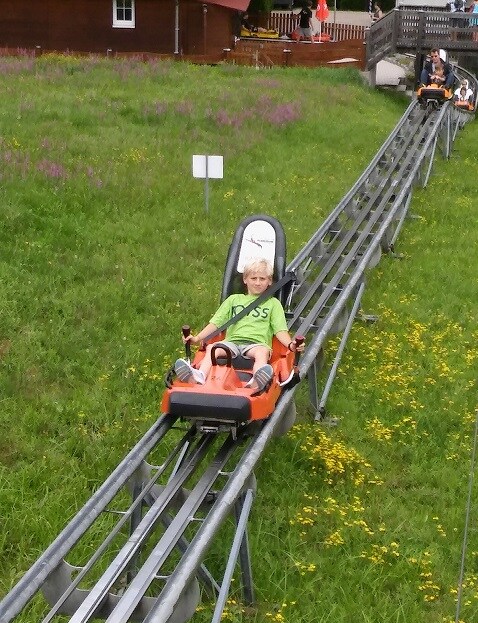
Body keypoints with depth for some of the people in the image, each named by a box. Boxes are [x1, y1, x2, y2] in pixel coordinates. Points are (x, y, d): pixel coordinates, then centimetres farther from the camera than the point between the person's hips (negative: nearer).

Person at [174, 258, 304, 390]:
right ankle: (199, 376, -56)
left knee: (263, 352, -37)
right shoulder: (234, 299, 29)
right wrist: (197, 338, 7)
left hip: (256, 343, -2)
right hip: (232, 342, 2)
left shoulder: (273, 303, 24)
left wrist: (290, 344, -10)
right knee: (211, 348, -29)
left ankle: (256, 382, -67)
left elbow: (280, 330, 11)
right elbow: (216, 323, 22)